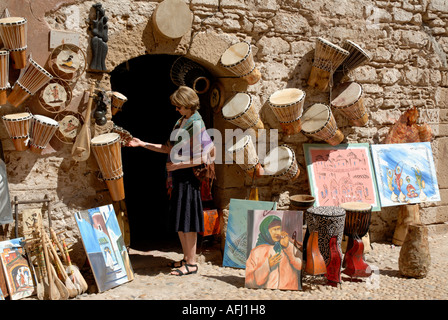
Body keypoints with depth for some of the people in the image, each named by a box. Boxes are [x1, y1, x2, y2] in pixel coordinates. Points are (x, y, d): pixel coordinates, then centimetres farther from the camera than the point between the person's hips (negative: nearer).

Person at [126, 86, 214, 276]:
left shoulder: (196, 125, -13)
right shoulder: (181, 121, 13)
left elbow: (202, 158, -18)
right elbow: (169, 149, 16)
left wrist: (177, 165, -15)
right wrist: (143, 144, 13)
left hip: (189, 178, -9)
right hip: (178, 177, 9)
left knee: (187, 221, -3)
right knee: (179, 220, 13)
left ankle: (191, 264, 8)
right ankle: (187, 258, 26)